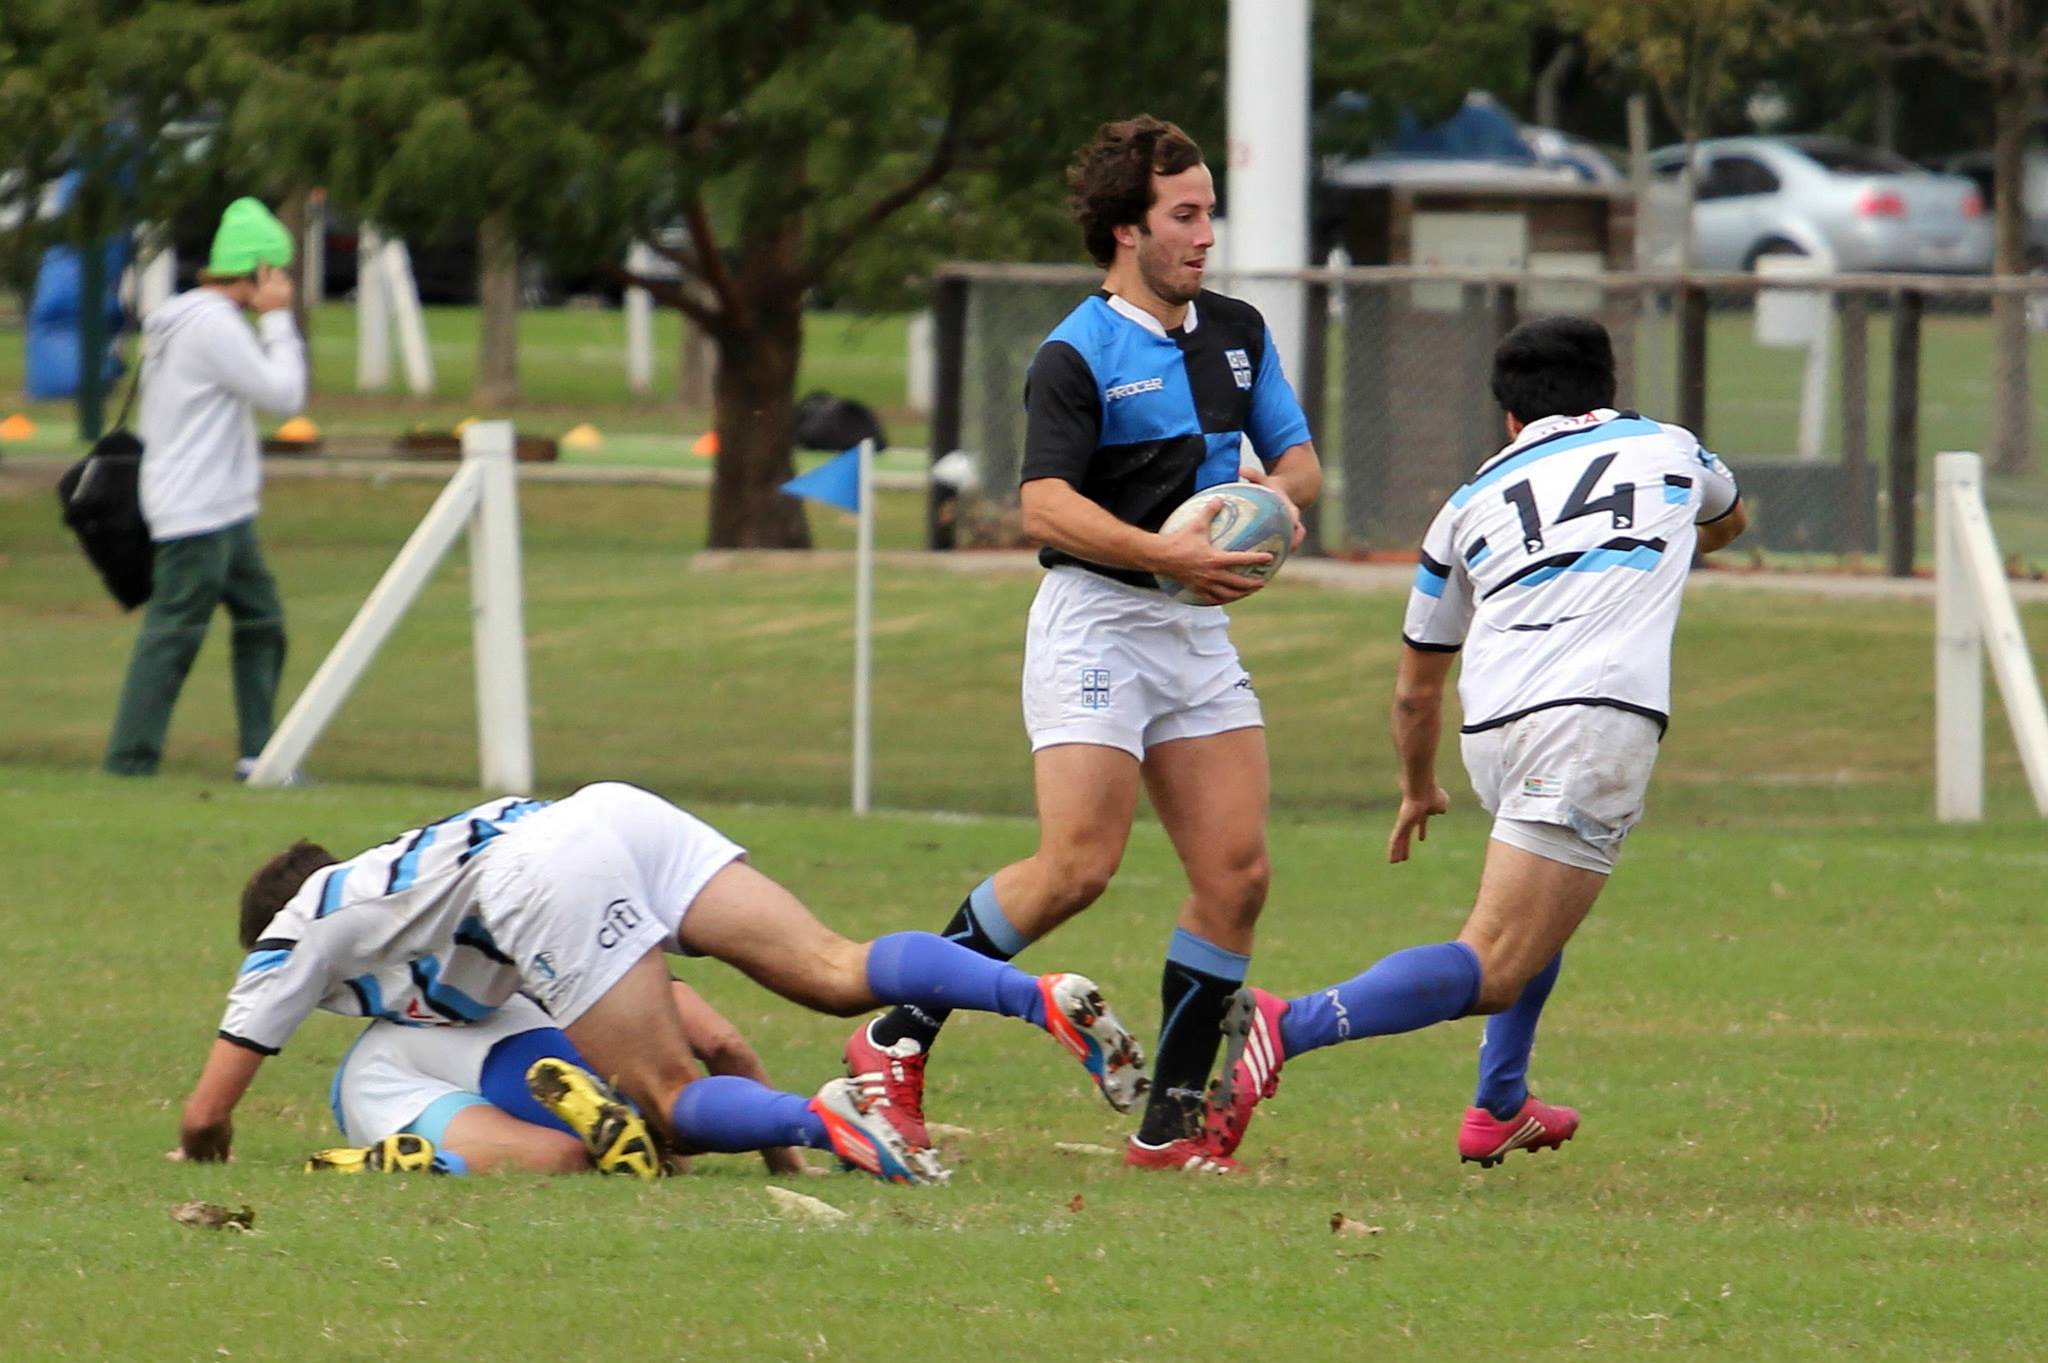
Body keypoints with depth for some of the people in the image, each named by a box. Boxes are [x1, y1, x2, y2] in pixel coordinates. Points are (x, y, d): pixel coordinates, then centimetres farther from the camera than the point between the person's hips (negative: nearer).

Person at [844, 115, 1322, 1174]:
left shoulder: (1237, 332, 13)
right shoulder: (1077, 356, -10)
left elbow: (1298, 457, 18)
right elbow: (1046, 503, -21)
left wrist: (1274, 494, -5)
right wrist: (1165, 553, -32)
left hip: (1199, 629, 7)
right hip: (1097, 619, -7)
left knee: (1236, 871, -3)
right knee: (1079, 866, -17)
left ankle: (1171, 1124, 3)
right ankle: (894, 1043, -4)